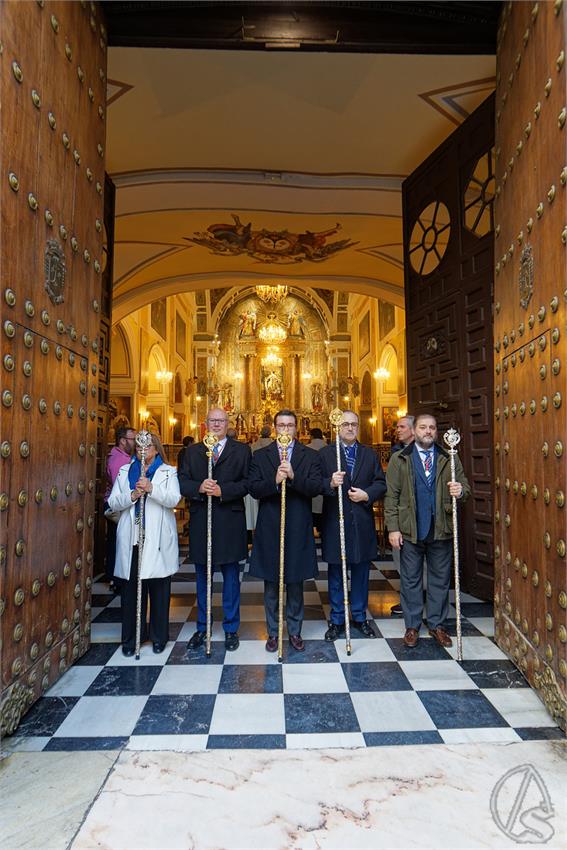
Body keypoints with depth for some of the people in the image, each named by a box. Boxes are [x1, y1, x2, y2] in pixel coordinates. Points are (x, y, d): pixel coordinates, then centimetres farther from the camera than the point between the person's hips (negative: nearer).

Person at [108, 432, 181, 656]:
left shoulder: (168, 472, 7)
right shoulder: (125, 471, 15)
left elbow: (174, 499, -9)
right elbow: (113, 502, 6)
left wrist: (151, 488, -23)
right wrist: (131, 496, -12)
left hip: (158, 540, -2)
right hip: (131, 539, 2)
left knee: (159, 589, 4)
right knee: (130, 589, 5)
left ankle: (159, 637, 19)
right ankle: (130, 638, 19)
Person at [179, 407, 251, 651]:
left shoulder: (241, 450, 2)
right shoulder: (192, 451, 10)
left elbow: (247, 483, -7)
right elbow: (182, 482, 1)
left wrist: (223, 491, -19)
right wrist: (199, 487, -17)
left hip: (230, 522, -2)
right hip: (200, 522, 3)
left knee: (231, 576, 8)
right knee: (202, 577, 14)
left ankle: (231, 628, 23)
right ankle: (202, 627, 29)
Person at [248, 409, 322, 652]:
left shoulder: (310, 456, 3)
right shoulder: (260, 456, 4)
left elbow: (316, 487, -10)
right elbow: (253, 489, -6)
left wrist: (293, 476, -25)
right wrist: (274, 481, -23)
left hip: (298, 529, 0)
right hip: (269, 529, 0)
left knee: (295, 583, 12)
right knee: (271, 585, 11)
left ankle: (295, 631, 28)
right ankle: (273, 632, 27)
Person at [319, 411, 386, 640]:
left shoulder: (370, 454, 10)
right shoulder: (325, 454, 1)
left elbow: (381, 483, 5)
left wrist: (367, 495, -12)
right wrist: (330, 483, -26)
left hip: (362, 523, 3)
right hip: (334, 522, -2)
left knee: (361, 572, 13)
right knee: (336, 573, 9)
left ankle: (360, 617, 29)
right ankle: (336, 619, 23)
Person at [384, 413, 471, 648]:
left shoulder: (449, 459, 6)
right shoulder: (399, 459, 0)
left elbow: (464, 486, 5)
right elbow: (391, 496, -2)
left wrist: (461, 491, -20)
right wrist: (393, 528, -8)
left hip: (441, 530, 2)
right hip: (410, 530, -1)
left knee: (440, 580, 12)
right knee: (410, 580, 9)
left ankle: (437, 625, 28)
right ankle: (412, 626, 23)